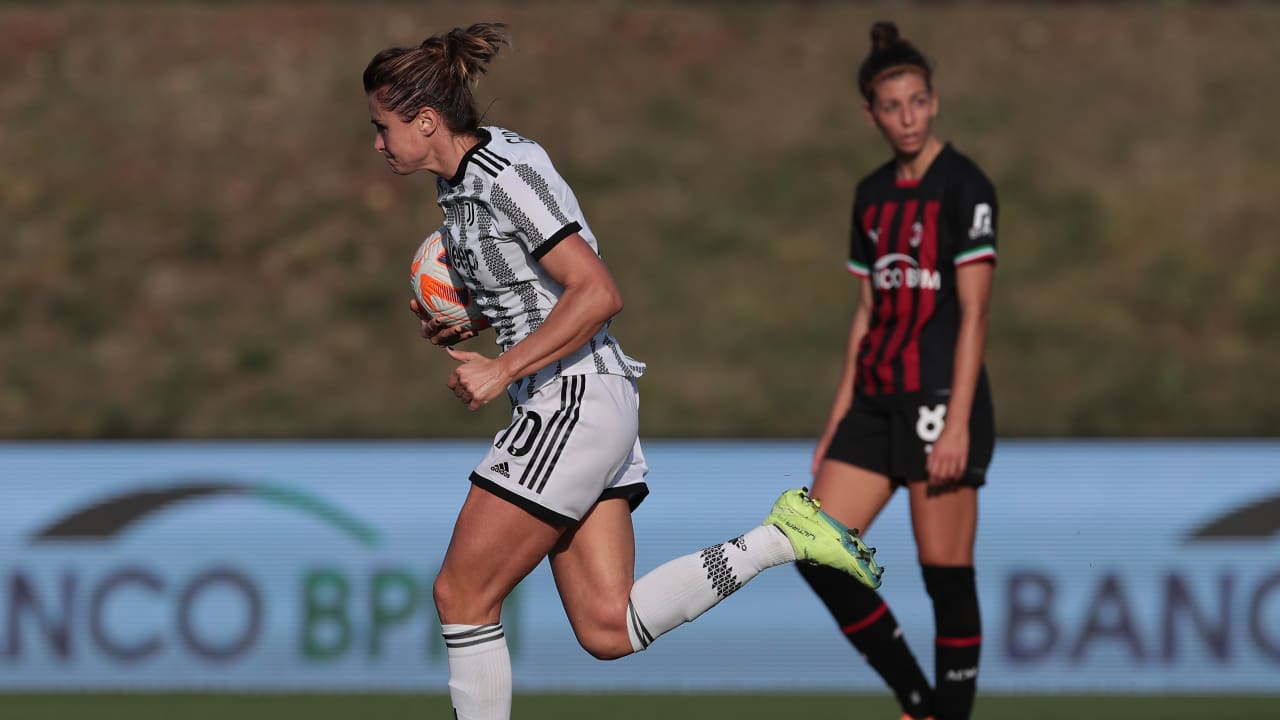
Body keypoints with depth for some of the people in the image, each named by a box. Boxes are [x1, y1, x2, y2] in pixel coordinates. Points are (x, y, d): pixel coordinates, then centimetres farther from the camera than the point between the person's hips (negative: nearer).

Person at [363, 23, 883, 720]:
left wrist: (501, 371, -21)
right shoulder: (458, 182, 13)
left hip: (572, 400, -10)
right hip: (564, 408, 10)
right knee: (608, 630, 2)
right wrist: (456, 325, 11)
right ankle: (781, 536, 4)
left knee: (461, 594, -3)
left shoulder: (509, 176, -16)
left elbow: (597, 293, -22)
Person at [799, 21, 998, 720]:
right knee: (818, 556, 1)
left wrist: (956, 425, -19)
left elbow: (973, 313, -13)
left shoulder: (964, 187, -8)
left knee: (947, 577, -5)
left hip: (942, 398, -8)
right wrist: (837, 419, 16)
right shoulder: (873, 194, 14)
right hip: (877, 400, 8)